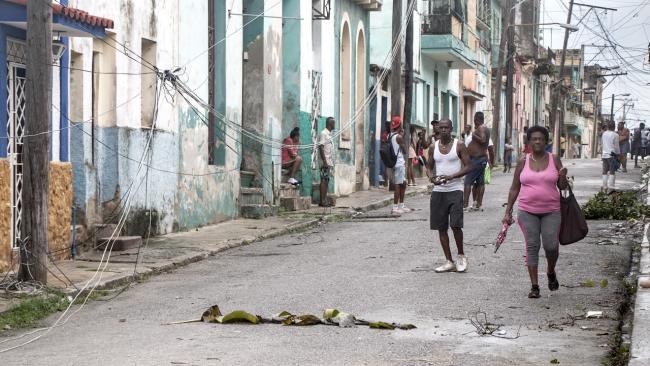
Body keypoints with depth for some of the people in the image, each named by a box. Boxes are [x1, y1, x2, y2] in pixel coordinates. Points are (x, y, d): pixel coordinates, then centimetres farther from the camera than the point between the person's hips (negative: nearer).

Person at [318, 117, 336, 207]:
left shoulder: (329, 134, 18)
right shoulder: (323, 133, -10)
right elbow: (321, 147, -16)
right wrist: (324, 161, -21)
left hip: (330, 162, 9)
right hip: (326, 162, -9)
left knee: (326, 181, 8)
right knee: (324, 181, -9)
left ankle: (325, 200, 10)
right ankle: (322, 201, -10)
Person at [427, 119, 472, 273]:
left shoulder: (459, 145, -2)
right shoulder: (433, 147, 9)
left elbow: (468, 166, -4)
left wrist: (451, 176, -17)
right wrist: (432, 177, -7)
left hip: (455, 190, -4)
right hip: (438, 191, 4)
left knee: (455, 225, -14)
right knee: (441, 227, 4)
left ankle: (461, 255, 9)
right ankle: (449, 262, 12)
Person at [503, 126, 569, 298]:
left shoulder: (554, 160, 3)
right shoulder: (523, 161, 3)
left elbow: (562, 187, 7)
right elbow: (514, 188, 7)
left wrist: (563, 177, -16)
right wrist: (508, 211, 4)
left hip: (551, 211, 0)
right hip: (528, 211, 0)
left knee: (551, 246, -5)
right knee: (532, 246, -3)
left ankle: (551, 272, 26)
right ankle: (534, 286, 3)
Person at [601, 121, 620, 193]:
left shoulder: (604, 134, 6)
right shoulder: (615, 135, -10)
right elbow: (616, 146, -6)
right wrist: (618, 154, 4)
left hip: (604, 155, 5)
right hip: (612, 155, -5)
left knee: (605, 172, 11)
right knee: (612, 172, -2)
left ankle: (604, 187, 12)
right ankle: (610, 188, -9)